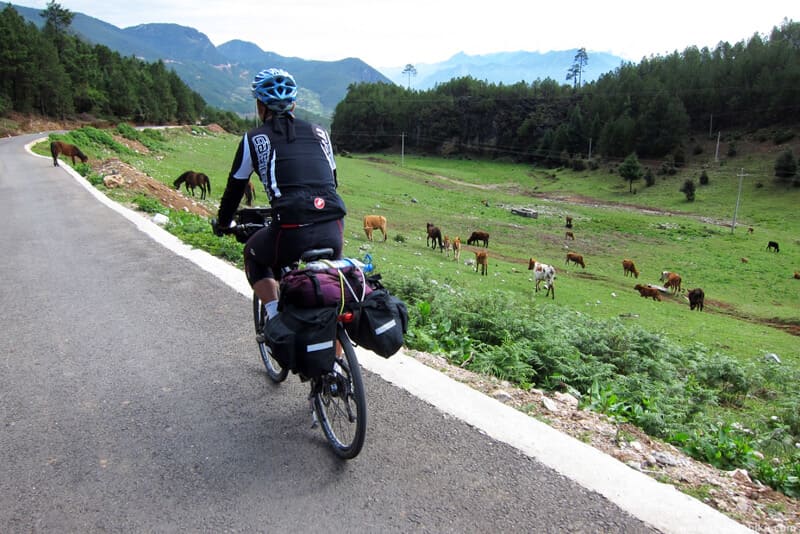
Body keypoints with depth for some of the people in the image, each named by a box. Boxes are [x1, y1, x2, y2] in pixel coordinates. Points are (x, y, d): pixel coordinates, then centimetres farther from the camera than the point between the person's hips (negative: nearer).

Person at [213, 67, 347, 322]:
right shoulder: (318, 132, 19)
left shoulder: (254, 139, 10)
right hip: (333, 231, 4)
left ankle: (275, 314, 15)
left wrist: (223, 224, 38)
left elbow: (235, 188, 19)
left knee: (254, 255, 30)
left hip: (291, 234, -3)